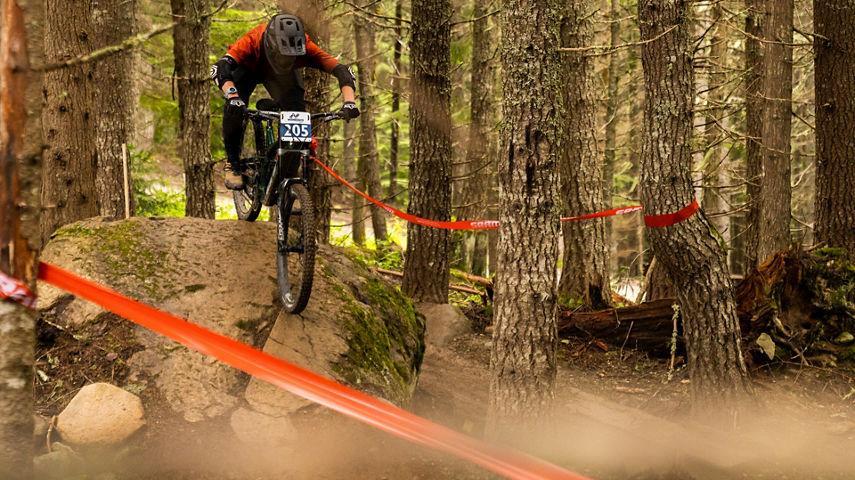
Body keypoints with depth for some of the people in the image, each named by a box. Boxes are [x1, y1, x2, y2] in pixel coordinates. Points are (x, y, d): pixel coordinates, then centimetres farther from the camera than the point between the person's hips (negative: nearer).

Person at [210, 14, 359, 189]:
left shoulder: (304, 47, -38)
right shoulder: (253, 42, -43)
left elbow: (342, 70, -38)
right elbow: (219, 68, -53)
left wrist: (349, 102, -55)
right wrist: (232, 96, -71)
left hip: (282, 75, 2)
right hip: (249, 68, -2)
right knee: (234, 110, -27)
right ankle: (232, 164, -6)